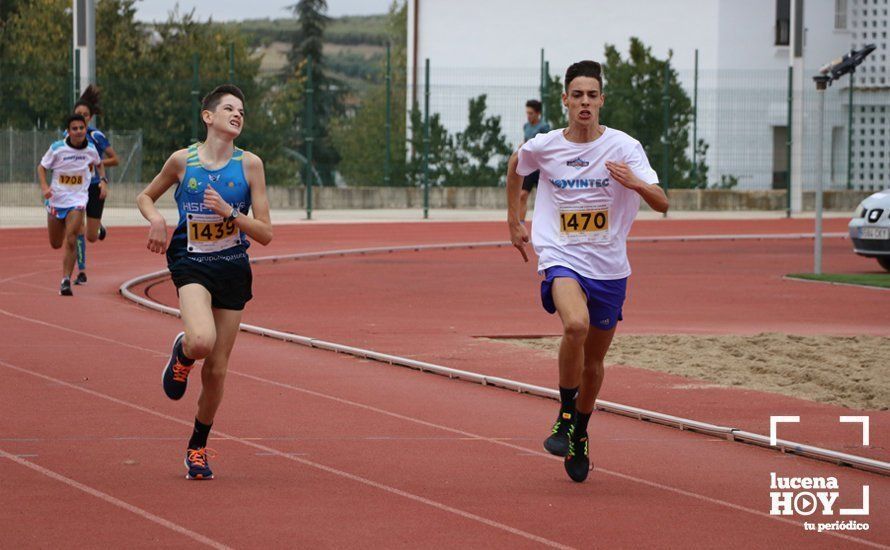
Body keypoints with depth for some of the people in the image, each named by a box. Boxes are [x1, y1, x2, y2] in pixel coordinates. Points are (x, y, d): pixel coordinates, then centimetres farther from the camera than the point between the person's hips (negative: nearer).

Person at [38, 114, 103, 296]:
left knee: (71, 241, -17)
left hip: (77, 200, -1)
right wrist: (44, 186, -17)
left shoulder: (91, 149, -4)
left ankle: (66, 281, -12)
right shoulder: (57, 148, -11)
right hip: (56, 199, 1)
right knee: (56, 244, 13)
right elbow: (41, 167, -1)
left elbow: (98, 164, 18)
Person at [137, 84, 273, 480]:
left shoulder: (250, 165, -2)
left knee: (216, 370, 6)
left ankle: (198, 447, 27)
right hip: (191, 264, -2)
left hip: (233, 269, 2)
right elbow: (145, 197, 15)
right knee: (202, 341, -31)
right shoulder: (182, 161, -3)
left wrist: (229, 212, -17)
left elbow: (265, 234, -2)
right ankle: (181, 353, 8)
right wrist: (155, 219, -6)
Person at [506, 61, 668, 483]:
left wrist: (635, 183, -35)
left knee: (593, 361, 13)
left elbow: (661, 203, -15)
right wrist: (513, 221, 24)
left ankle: (580, 434, 39)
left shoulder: (624, 147, -7)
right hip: (561, 259, -2)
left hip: (609, 268, 2)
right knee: (576, 325, -32)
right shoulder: (542, 148, -2)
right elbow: (514, 166, 23)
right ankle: (564, 417, -13)